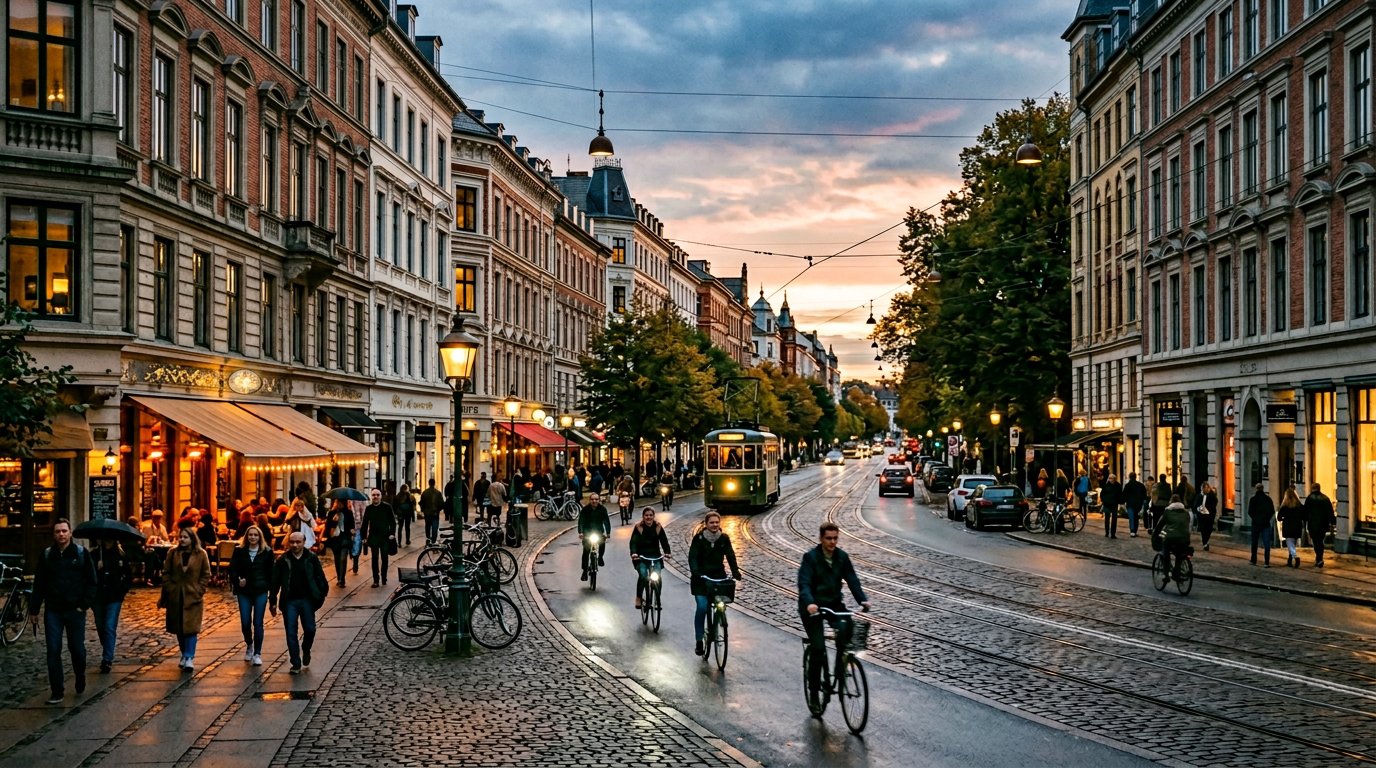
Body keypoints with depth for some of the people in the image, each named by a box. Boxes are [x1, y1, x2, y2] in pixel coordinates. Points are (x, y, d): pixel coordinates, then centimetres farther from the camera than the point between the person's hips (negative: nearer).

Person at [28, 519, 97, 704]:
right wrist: (33, 610, 6)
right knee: (53, 651, -2)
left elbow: (91, 582, -1)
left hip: (75, 611, -1)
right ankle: (57, 692, 3)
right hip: (52, 611, 2)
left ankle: (80, 683, 29)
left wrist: (84, 605, -9)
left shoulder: (81, 553, -1)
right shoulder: (46, 555, 5)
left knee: (77, 649, 6)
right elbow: (39, 585, 8)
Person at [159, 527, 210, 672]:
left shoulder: (201, 554, -2)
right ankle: (184, 655, 24)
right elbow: (166, 573, 6)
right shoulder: (173, 553, 3)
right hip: (175, 597, 3)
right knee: (178, 628, 10)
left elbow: (206, 575, 1)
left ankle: (189, 658, -9)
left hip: (193, 596, -3)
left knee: (190, 627, -9)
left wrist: (199, 590, -7)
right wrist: (168, 589, -2)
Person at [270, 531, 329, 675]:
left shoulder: (311, 558, -1)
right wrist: (273, 601, 1)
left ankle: (306, 651, 30)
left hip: (307, 600, 0)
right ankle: (296, 664, 7)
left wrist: (322, 595, -3)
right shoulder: (283, 560, 0)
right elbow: (275, 582, 3)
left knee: (310, 629, -1)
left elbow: (320, 577, 2)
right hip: (289, 601, 0)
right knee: (291, 633, 0)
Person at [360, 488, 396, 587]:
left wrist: (392, 533, -13)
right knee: (375, 558, 1)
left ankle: (384, 578, 19)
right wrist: (364, 536, 4)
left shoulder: (387, 507, -5)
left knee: (384, 558, 7)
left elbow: (392, 521, -4)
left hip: (385, 536, -2)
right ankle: (376, 580, 4)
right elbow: (365, 523, 7)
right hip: (373, 536, 2)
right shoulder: (369, 508, 3)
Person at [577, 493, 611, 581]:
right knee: (586, 551, -11)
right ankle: (585, 572, -3)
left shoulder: (602, 509, -11)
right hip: (587, 532, -2)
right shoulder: (585, 509, -13)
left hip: (599, 531, 2)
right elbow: (581, 521, -20)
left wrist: (608, 533, -29)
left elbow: (607, 521, -16)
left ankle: (600, 557, 13)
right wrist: (580, 533, -35)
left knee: (602, 542, -21)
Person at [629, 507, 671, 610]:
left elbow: (664, 541, -5)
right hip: (641, 557, -2)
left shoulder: (658, 527, 2)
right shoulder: (638, 527, -4)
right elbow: (633, 542, -13)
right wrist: (633, 553, -32)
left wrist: (667, 552, -24)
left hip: (655, 556, 2)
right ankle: (638, 598, -6)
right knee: (643, 575, -24)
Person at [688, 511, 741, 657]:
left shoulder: (724, 539, 2)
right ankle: (699, 641, -3)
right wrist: (695, 573, -30)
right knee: (702, 607, -13)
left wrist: (735, 572, -15)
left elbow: (730, 556, 0)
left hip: (718, 576, 3)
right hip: (701, 578, -3)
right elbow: (692, 557, -14)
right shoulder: (699, 538, -7)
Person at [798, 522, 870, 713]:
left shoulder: (842, 557, 1)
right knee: (818, 648, -13)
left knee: (846, 629, -26)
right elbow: (804, 583, -23)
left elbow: (852, 580, -4)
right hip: (812, 607, -4)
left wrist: (863, 600, -22)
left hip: (834, 604, 4)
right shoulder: (810, 557, -13)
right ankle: (814, 692, 2)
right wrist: (809, 603, -41)